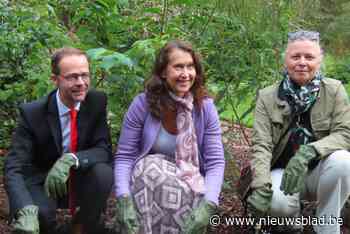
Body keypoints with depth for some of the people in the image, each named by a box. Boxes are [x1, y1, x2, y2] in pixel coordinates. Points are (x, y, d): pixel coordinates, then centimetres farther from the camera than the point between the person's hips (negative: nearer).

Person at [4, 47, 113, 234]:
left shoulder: (97, 101, -11)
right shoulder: (32, 113, -19)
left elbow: (104, 149, -15)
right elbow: (14, 168, -25)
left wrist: (71, 159, -37)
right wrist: (26, 210, -46)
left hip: (80, 179, 3)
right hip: (43, 181, -2)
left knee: (103, 172, -29)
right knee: (39, 212, -34)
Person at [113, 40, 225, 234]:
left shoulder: (205, 106, -8)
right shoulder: (142, 103, -10)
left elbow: (215, 161, -11)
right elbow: (124, 156, -9)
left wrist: (208, 205, -28)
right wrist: (124, 199, -26)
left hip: (189, 183, 0)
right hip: (146, 180, 0)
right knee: (151, 167, -33)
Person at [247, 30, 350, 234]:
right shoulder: (267, 97, -5)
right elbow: (262, 145, -13)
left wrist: (308, 152, -32)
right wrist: (262, 187, -30)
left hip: (320, 171, 1)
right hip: (283, 171, 0)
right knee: (276, 201, -32)